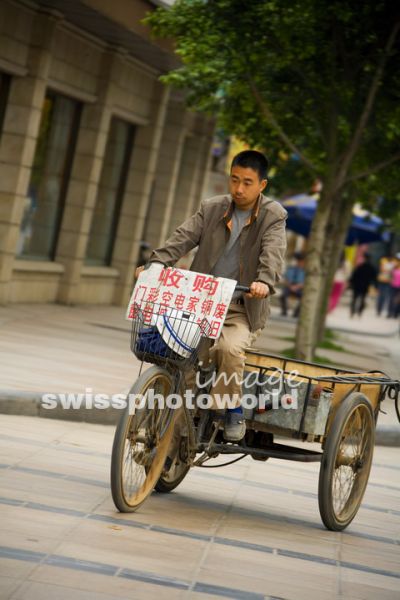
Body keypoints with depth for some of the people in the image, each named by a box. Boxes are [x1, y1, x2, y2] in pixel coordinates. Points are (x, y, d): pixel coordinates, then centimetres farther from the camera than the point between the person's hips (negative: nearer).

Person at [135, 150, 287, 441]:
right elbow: (183, 237, -4)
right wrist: (155, 263, -21)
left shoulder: (273, 216, -1)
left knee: (229, 347, -31)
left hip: (243, 310, -3)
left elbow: (273, 253, -18)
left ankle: (234, 410, -8)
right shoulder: (211, 208, 8)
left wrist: (264, 281, -39)